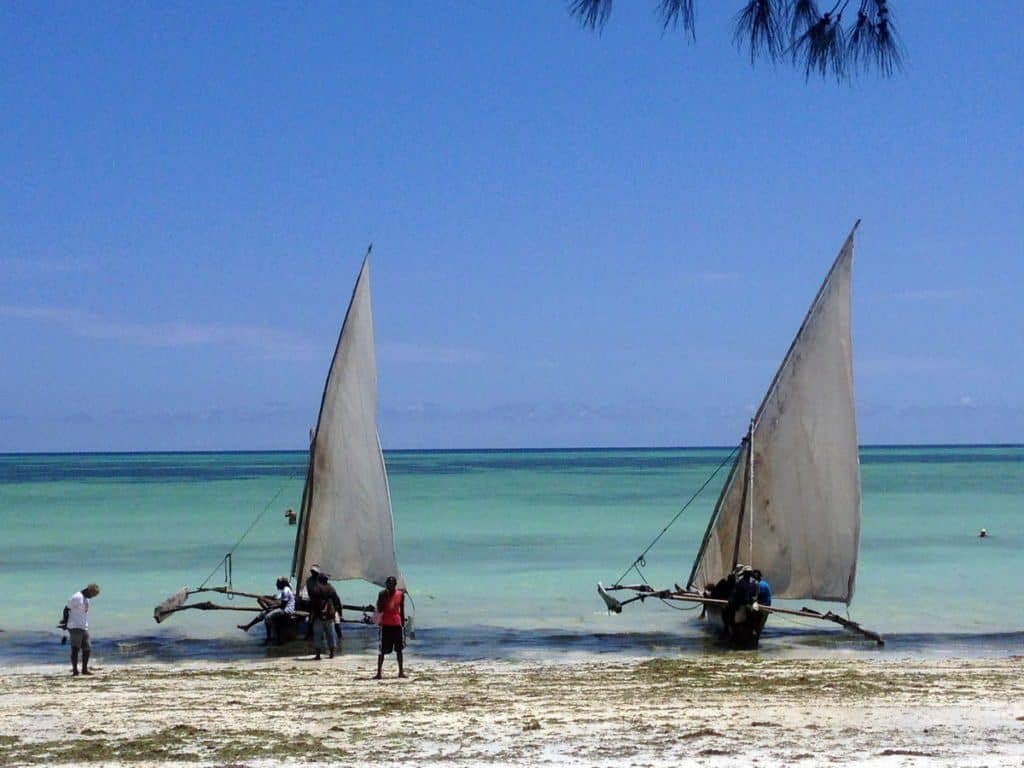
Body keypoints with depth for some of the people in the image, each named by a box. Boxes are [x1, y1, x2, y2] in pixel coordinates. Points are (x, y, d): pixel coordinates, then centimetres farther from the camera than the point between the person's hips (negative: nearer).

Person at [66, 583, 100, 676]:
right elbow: (67, 609, -12)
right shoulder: (76, 597, -13)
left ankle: (85, 669, 12)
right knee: (75, 649, -6)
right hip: (75, 627, -9)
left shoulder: (86, 598, 16)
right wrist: (66, 621, -7)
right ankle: (75, 669, -3)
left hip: (84, 627, 9)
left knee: (87, 648, 6)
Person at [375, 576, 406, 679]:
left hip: (397, 624, 3)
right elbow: (379, 610, -10)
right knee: (383, 650, -3)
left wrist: (403, 624, 7)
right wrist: (384, 597, -20)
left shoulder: (400, 594, 3)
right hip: (385, 624, -3)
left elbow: (402, 610, 9)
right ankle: (379, 673, 0)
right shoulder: (382, 594, -5)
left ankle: (401, 672, 15)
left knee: (399, 649, 8)